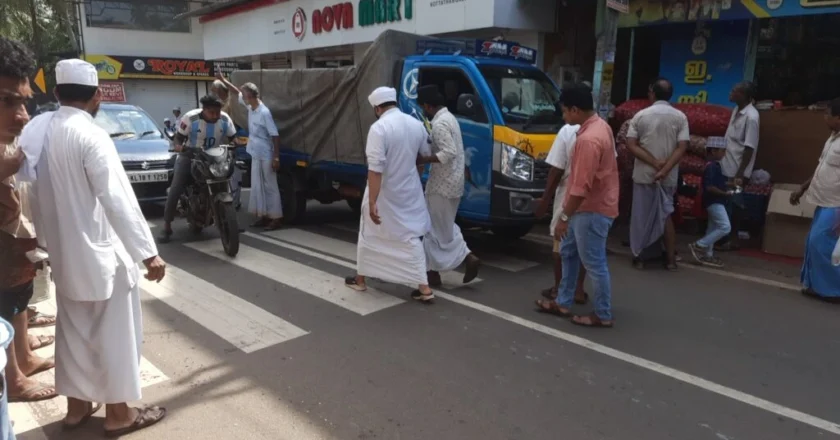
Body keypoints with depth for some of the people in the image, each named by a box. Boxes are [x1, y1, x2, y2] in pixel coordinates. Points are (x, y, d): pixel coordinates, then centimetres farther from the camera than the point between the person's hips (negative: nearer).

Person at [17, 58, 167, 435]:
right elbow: (118, 200, -24)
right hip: (98, 252, -7)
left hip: (61, 251, 7)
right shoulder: (91, 136, -20)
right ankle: (118, 412, 19)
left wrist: (44, 236, 19)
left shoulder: (34, 129, 2)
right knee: (114, 333, 7)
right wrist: (147, 252, -22)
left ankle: (77, 405, 33)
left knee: (73, 329, 19)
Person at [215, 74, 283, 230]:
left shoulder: (264, 112, -19)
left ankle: (277, 218, 2)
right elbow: (237, 93, 22)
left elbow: (275, 135, -19)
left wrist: (276, 158, -21)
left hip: (266, 157, -8)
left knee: (270, 187, -4)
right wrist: (223, 80, 23)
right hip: (255, 156, 8)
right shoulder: (250, 107, 4)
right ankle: (264, 216, 18)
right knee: (257, 187, 11)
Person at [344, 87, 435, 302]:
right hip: (410, 192, 5)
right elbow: (427, 154, 16)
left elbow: (376, 168, -24)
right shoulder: (417, 124, 2)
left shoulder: (379, 127, -18)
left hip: (385, 193, -5)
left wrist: (372, 202, -25)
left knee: (369, 236, 14)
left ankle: (360, 279, 29)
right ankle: (424, 288, 5)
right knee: (411, 238, 10)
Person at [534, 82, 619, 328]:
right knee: (568, 253, 19)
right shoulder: (600, 125, 6)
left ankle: (603, 315, 18)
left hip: (592, 210, -11)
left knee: (594, 264, 3)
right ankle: (563, 304, 30)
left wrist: (564, 217, -20)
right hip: (588, 206, 11)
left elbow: (581, 187, -27)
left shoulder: (588, 139, -27)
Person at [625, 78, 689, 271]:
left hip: (643, 174, -1)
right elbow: (682, 147, -10)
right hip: (669, 176, 2)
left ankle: (638, 256, 13)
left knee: (641, 215, 9)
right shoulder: (680, 117, -1)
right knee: (666, 214, 14)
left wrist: (654, 163, -11)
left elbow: (631, 145, -10)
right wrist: (664, 169, -14)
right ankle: (671, 259, 15)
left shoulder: (641, 115, -3)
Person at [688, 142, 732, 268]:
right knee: (725, 227, -12)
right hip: (714, 202, -11)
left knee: (713, 228, 12)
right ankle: (699, 246, -6)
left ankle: (707, 255, 17)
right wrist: (725, 193, -19)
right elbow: (709, 187, -25)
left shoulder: (714, 165, 14)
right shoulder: (711, 166, -18)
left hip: (716, 201, 11)